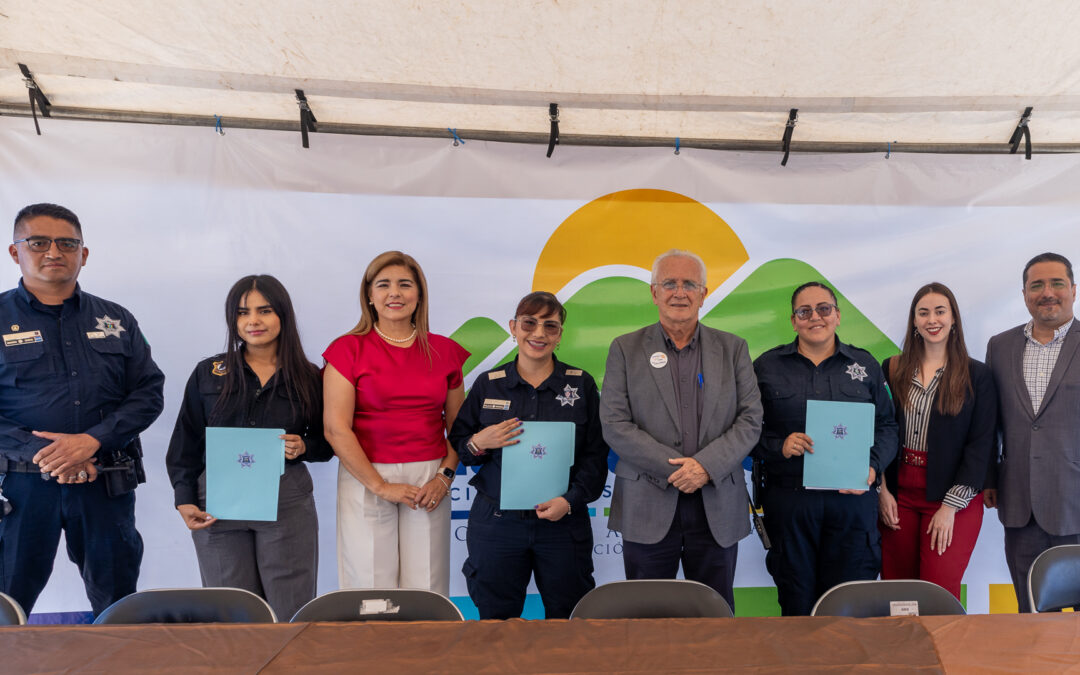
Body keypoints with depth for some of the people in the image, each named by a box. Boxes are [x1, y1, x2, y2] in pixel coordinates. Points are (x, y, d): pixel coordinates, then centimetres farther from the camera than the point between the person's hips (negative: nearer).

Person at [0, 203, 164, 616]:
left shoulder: (116, 321, 9)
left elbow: (149, 393, 2)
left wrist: (92, 441, -13)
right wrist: (41, 453, -16)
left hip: (107, 484, 2)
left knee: (118, 608, 12)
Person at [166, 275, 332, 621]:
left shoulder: (308, 377, 4)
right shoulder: (208, 373, 8)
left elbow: (327, 443, 11)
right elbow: (185, 444, 9)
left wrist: (303, 447, -9)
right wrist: (184, 500, -1)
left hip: (287, 502, -1)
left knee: (291, 612, 0)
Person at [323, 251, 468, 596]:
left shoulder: (444, 351, 9)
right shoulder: (348, 350, 0)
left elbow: (458, 425, 12)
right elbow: (336, 429, -6)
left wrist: (445, 476, -2)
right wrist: (380, 486, -10)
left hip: (429, 480, 2)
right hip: (366, 478, -2)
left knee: (427, 589, 3)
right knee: (371, 588, 0)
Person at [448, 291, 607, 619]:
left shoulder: (581, 384, 3)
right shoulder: (488, 384, 5)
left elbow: (596, 453, 2)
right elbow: (458, 444, 9)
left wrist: (570, 500, -11)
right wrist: (479, 444, -13)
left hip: (563, 522, 0)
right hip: (496, 522, 0)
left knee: (568, 617, 8)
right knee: (496, 616, 8)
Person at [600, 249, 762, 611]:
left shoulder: (733, 348, 8)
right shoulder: (625, 349, 3)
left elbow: (751, 419, 2)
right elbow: (615, 425, -5)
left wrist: (707, 465, -13)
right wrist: (676, 469, -13)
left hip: (718, 508, 2)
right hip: (648, 508, -1)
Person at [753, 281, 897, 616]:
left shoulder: (865, 365, 11)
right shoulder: (767, 366, 6)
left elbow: (886, 425, 10)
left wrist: (873, 467, -7)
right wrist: (779, 447, -15)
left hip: (852, 499, 1)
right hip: (789, 501, -1)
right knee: (797, 604, 6)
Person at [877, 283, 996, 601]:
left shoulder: (977, 376, 0)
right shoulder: (892, 370, 6)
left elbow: (981, 445, -4)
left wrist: (951, 505, -10)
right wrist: (882, 490, -2)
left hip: (954, 501, -2)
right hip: (897, 497, 2)